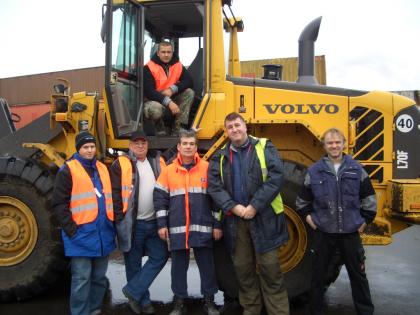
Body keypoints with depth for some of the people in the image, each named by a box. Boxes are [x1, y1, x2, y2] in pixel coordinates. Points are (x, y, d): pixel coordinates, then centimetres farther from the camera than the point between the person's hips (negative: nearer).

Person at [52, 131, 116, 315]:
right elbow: (59, 204, -10)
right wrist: (71, 229, -15)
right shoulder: (68, 170, -5)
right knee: (82, 278, -1)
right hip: (81, 235, -6)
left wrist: (112, 224, 13)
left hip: (103, 234, 6)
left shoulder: (102, 169, 15)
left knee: (99, 277, 15)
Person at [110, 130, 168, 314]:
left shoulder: (158, 163, 10)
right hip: (132, 223, -4)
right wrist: (120, 219, -13)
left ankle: (132, 291, 13)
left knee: (160, 256, 3)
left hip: (154, 222, 5)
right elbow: (115, 193, -9)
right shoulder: (121, 165, -5)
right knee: (134, 263, 6)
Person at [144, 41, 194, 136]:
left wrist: (172, 89, -27)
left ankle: (178, 128, -18)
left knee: (189, 92, -17)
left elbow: (189, 81, -10)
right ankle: (160, 128, -3)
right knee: (155, 109, -40)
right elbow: (148, 91, -23)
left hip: (172, 100, 5)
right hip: (155, 100, -5)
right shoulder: (149, 68, -14)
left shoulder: (178, 65, 0)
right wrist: (168, 102, -33)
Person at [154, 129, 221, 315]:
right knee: (179, 266, 10)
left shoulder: (207, 168, 2)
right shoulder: (168, 170, 4)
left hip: (202, 228, -1)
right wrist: (162, 224, -2)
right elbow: (160, 198, 5)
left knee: (207, 265, 8)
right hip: (177, 229, 1)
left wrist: (217, 224, -1)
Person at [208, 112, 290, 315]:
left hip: (264, 217, -3)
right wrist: (233, 207, -15)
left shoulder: (264, 147, 1)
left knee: (270, 268, 1)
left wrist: (255, 206, -15)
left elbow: (276, 177, -10)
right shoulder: (220, 157, 10)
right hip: (234, 220, 3)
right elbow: (214, 186, 1)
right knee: (243, 268, 12)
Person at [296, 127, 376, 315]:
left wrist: (365, 220, 4)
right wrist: (308, 218, 1)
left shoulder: (356, 169, 0)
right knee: (318, 275, 11)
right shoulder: (314, 171, -2)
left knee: (357, 274, 13)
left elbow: (369, 198, 8)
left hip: (350, 232, 1)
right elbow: (302, 201, 9)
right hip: (323, 232, 0)